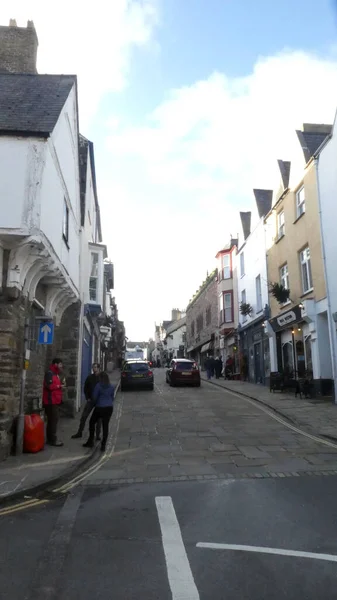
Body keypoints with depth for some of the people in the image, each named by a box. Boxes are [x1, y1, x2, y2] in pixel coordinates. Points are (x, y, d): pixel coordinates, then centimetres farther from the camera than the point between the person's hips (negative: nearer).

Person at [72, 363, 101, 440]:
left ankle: (98, 435, 16)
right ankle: (79, 433, 16)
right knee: (83, 416, 3)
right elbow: (85, 388, 9)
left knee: (99, 418, 5)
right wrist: (87, 398, 1)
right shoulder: (89, 377, 1)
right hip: (90, 400, 2)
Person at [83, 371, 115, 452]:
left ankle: (90, 442, 19)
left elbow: (94, 397, -4)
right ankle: (103, 446, 8)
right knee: (105, 425, 7)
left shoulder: (98, 386, -10)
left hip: (100, 407, -4)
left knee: (92, 422, 15)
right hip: (109, 408, 4)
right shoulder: (111, 387, 4)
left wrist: (95, 403, 15)